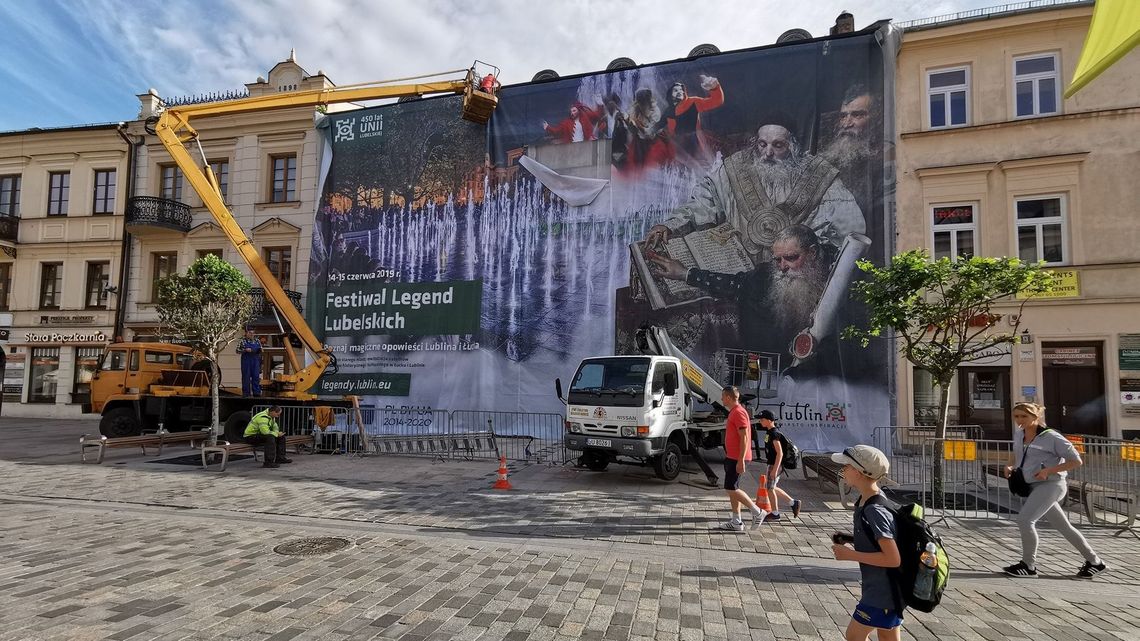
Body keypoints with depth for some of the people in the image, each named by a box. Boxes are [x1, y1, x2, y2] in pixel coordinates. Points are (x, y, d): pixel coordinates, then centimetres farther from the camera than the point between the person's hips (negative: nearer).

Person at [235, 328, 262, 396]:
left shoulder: (257, 341, 14)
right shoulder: (242, 341, 4)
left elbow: (260, 349, 21)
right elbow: (237, 350, 0)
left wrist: (260, 350, -2)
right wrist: (245, 350, -16)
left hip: (255, 360, 3)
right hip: (246, 361, -3)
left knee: (256, 376, -2)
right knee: (246, 376, -1)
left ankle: (256, 392, 0)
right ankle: (246, 392, 4)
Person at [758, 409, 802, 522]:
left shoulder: (774, 434, -20)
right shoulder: (769, 432, 10)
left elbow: (780, 453, -24)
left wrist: (775, 469, -25)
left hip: (775, 465, -10)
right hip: (772, 464, 10)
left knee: (770, 488, 1)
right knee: (773, 488, 18)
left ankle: (775, 514, 13)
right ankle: (793, 502, 26)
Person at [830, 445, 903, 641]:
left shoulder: (875, 511, -26)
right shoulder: (864, 502, 4)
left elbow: (893, 559, -27)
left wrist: (850, 554, -23)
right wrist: (849, 540, 2)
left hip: (881, 593, -9)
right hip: (885, 590, 9)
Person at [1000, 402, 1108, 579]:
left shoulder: (1051, 437, -12)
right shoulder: (1018, 433, 7)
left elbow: (1076, 461, -8)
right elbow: (1015, 453, 25)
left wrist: (1049, 471, -19)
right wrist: (1010, 466, 3)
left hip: (1050, 485, -7)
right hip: (1033, 487, 7)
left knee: (1024, 519, -16)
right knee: (1063, 526, 14)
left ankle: (1028, 565, -3)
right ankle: (1094, 561, 29)